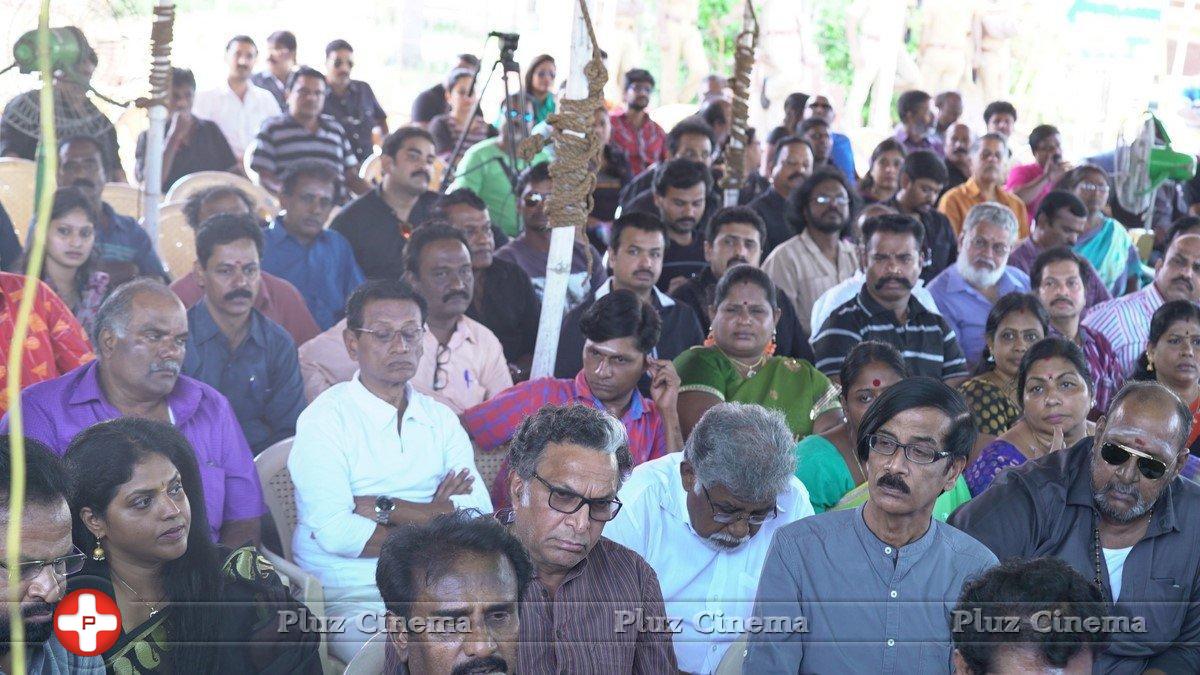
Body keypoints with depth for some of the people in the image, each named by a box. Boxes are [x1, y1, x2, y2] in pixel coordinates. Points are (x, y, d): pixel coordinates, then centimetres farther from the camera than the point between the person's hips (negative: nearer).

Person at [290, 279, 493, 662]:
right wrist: (432, 519, -5)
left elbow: (479, 512, -2)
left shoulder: (440, 419, 13)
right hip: (350, 601, -5)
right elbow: (336, 533, -16)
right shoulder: (325, 419, -3)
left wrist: (383, 508, -11)